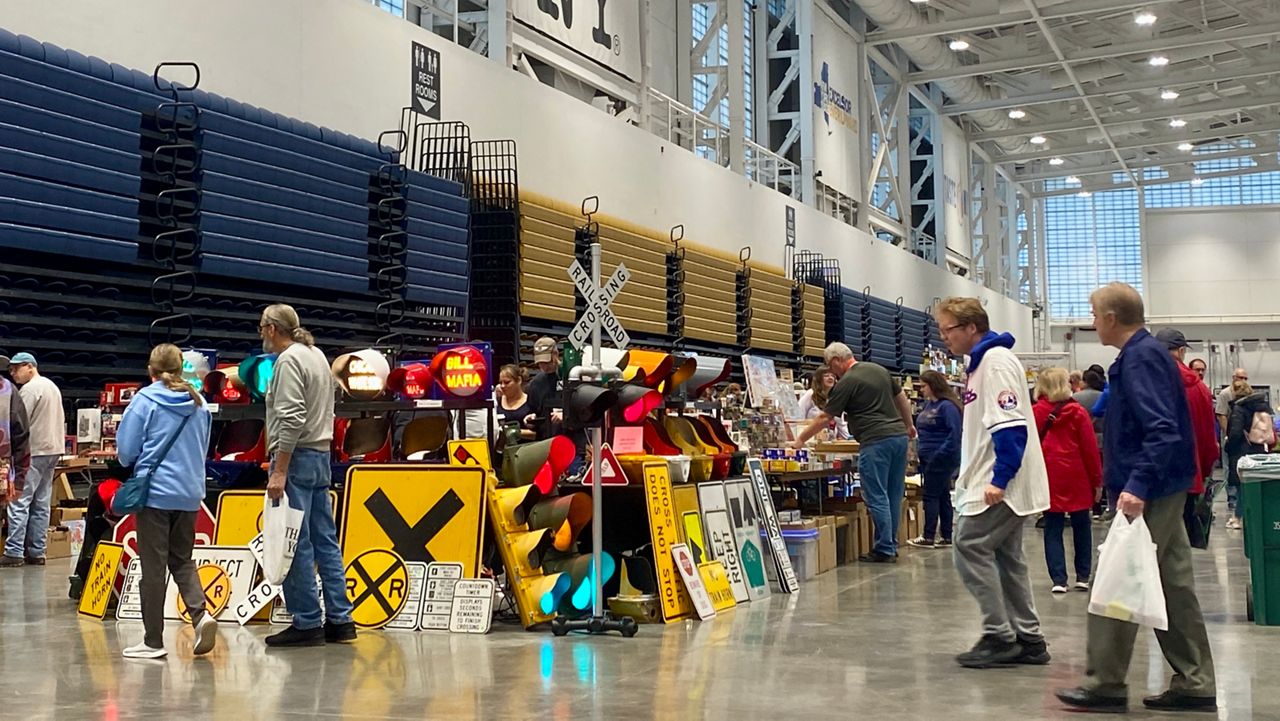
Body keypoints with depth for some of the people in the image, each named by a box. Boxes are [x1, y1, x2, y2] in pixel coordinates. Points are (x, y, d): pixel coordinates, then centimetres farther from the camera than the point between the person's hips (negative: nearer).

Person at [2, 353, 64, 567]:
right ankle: (36, 552, 11)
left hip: (34, 452, -9)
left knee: (19, 502, -8)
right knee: (41, 504, 9)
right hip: (53, 449, 9)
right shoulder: (53, 386, 18)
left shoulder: (29, 389, -10)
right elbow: (61, 421, 21)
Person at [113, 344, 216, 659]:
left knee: (154, 566, 4)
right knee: (182, 559, 17)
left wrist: (139, 462, 14)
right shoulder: (199, 403, 5)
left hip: (155, 491, -4)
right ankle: (200, 613, -5)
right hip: (190, 493, 4)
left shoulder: (144, 400, -8)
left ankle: (153, 641, 11)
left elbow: (126, 451, -6)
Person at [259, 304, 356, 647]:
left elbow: (291, 419, -20)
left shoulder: (289, 360, -11)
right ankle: (339, 619, 12)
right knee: (325, 541, 9)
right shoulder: (318, 356, 18)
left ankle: (307, 623, -2)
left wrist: (279, 471, -21)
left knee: (295, 544, -5)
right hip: (321, 457, 9)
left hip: (297, 459, -9)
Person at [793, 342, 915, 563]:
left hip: (876, 441, -8)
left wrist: (800, 440, 4)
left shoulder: (846, 383, -7)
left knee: (877, 498, -4)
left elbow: (824, 418, -4)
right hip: (899, 436, 8)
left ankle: (884, 550, -3)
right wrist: (909, 425, 36)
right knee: (894, 495, 11)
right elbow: (902, 399, 23)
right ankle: (891, 546, 17)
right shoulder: (879, 369, 15)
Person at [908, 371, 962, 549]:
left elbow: (955, 433, -20)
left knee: (931, 497, -5)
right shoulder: (928, 404, 12)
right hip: (928, 459, 9)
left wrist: (939, 454, -23)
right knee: (942, 496, 12)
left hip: (941, 461, -9)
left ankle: (928, 537, 0)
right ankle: (946, 537, 17)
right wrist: (919, 448, 12)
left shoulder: (947, 406, -15)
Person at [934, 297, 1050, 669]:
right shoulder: (982, 361, 16)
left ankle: (999, 637, -2)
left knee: (970, 549, -8)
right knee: (1006, 556, 12)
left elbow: (1011, 427, -23)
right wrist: (973, 476, 21)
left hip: (1002, 485, -10)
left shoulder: (997, 361, -16)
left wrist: (1000, 480, -25)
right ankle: (1027, 639, 18)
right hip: (995, 482, 10)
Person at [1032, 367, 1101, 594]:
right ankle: (1083, 576, 16)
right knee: (1081, 526, 12)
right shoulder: (1078, 412, -5)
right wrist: (1097, 480, 4)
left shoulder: (1033, 413, -2)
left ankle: (1058, 579, 1)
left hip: (1048, 480, 1)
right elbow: (1090, 448, -4)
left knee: (1053, 529, 6)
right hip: (1077, 480, -1)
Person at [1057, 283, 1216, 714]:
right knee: (1174, 585, 12)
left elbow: (1162, 430, -26)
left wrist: (1138, 484, -33)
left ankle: (1105, 684, 5)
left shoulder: (1140, 358, -16)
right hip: (1162, 489, 10)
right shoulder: (1146, 352, 14)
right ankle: (1195, 684, 18)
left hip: (1148, 493, -10)